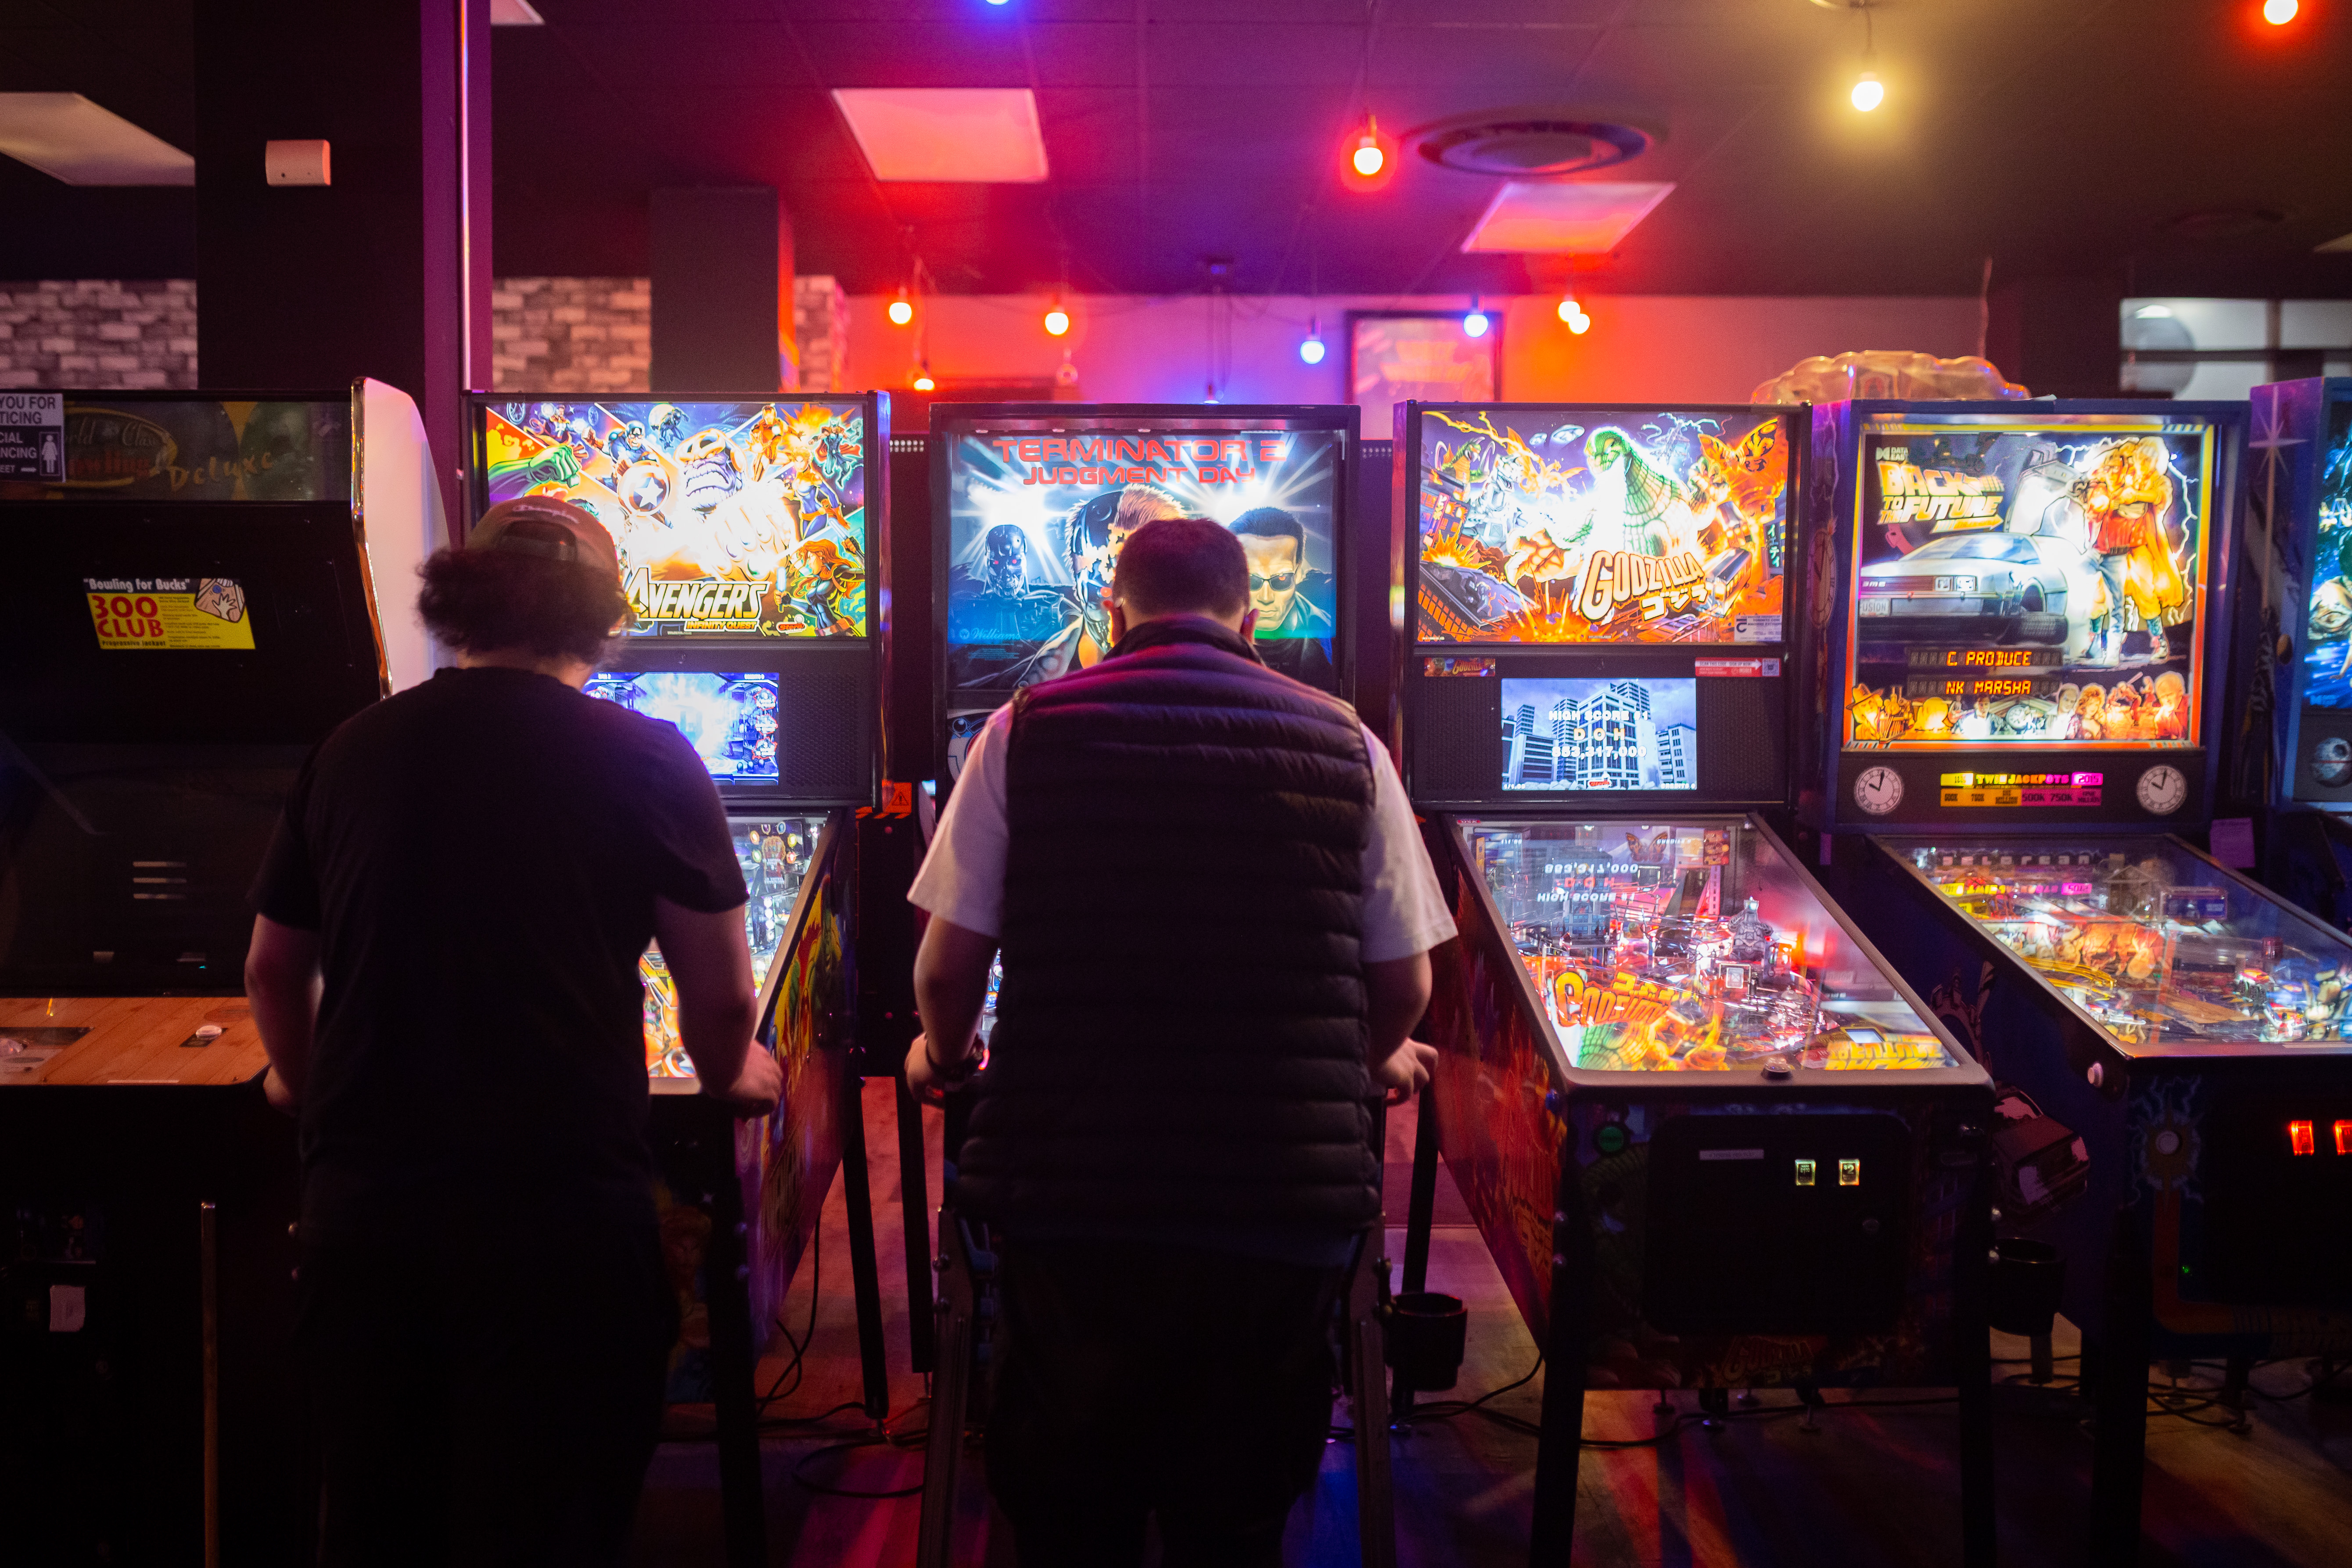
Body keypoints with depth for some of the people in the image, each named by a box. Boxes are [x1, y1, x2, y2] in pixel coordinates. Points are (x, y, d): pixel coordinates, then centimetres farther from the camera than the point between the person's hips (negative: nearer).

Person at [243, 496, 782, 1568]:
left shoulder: (350, 753, 5)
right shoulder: (640, 759, -6)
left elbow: (274, 974, 16)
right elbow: (722, 1003, -4)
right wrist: (726, 1076, 17)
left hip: (358, 1206, 4)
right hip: (558, 1206, -4)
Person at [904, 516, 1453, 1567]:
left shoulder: (1027, 731, -1)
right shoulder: (1347, 746, 2)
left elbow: (950, 965, -1)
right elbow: (1402, 987, 6)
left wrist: (943, 1051, 21)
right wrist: (1377, 1060, 28)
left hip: (1072, 1199, 0)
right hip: (1285, 1200, 1)